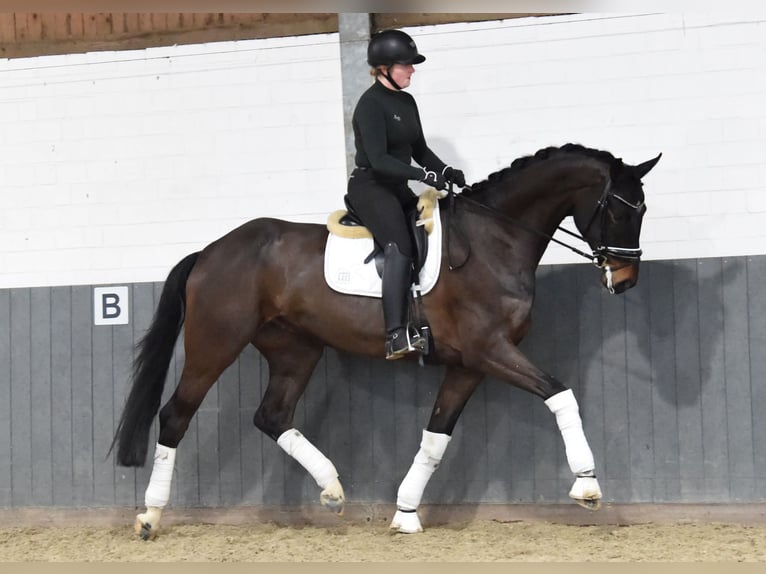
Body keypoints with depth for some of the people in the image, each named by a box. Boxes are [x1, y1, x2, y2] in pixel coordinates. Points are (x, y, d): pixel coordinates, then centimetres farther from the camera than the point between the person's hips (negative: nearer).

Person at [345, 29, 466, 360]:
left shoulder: (407, 102, 12)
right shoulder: (371, 105, -14)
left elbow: (419, 150, 18)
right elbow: (379, 159, -23)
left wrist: (446, 171, 0)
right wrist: (425, 176, -29)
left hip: (398, 190, 10)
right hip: (370, 187, -9)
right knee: (400, 246, -28)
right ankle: (396, 336, -38)